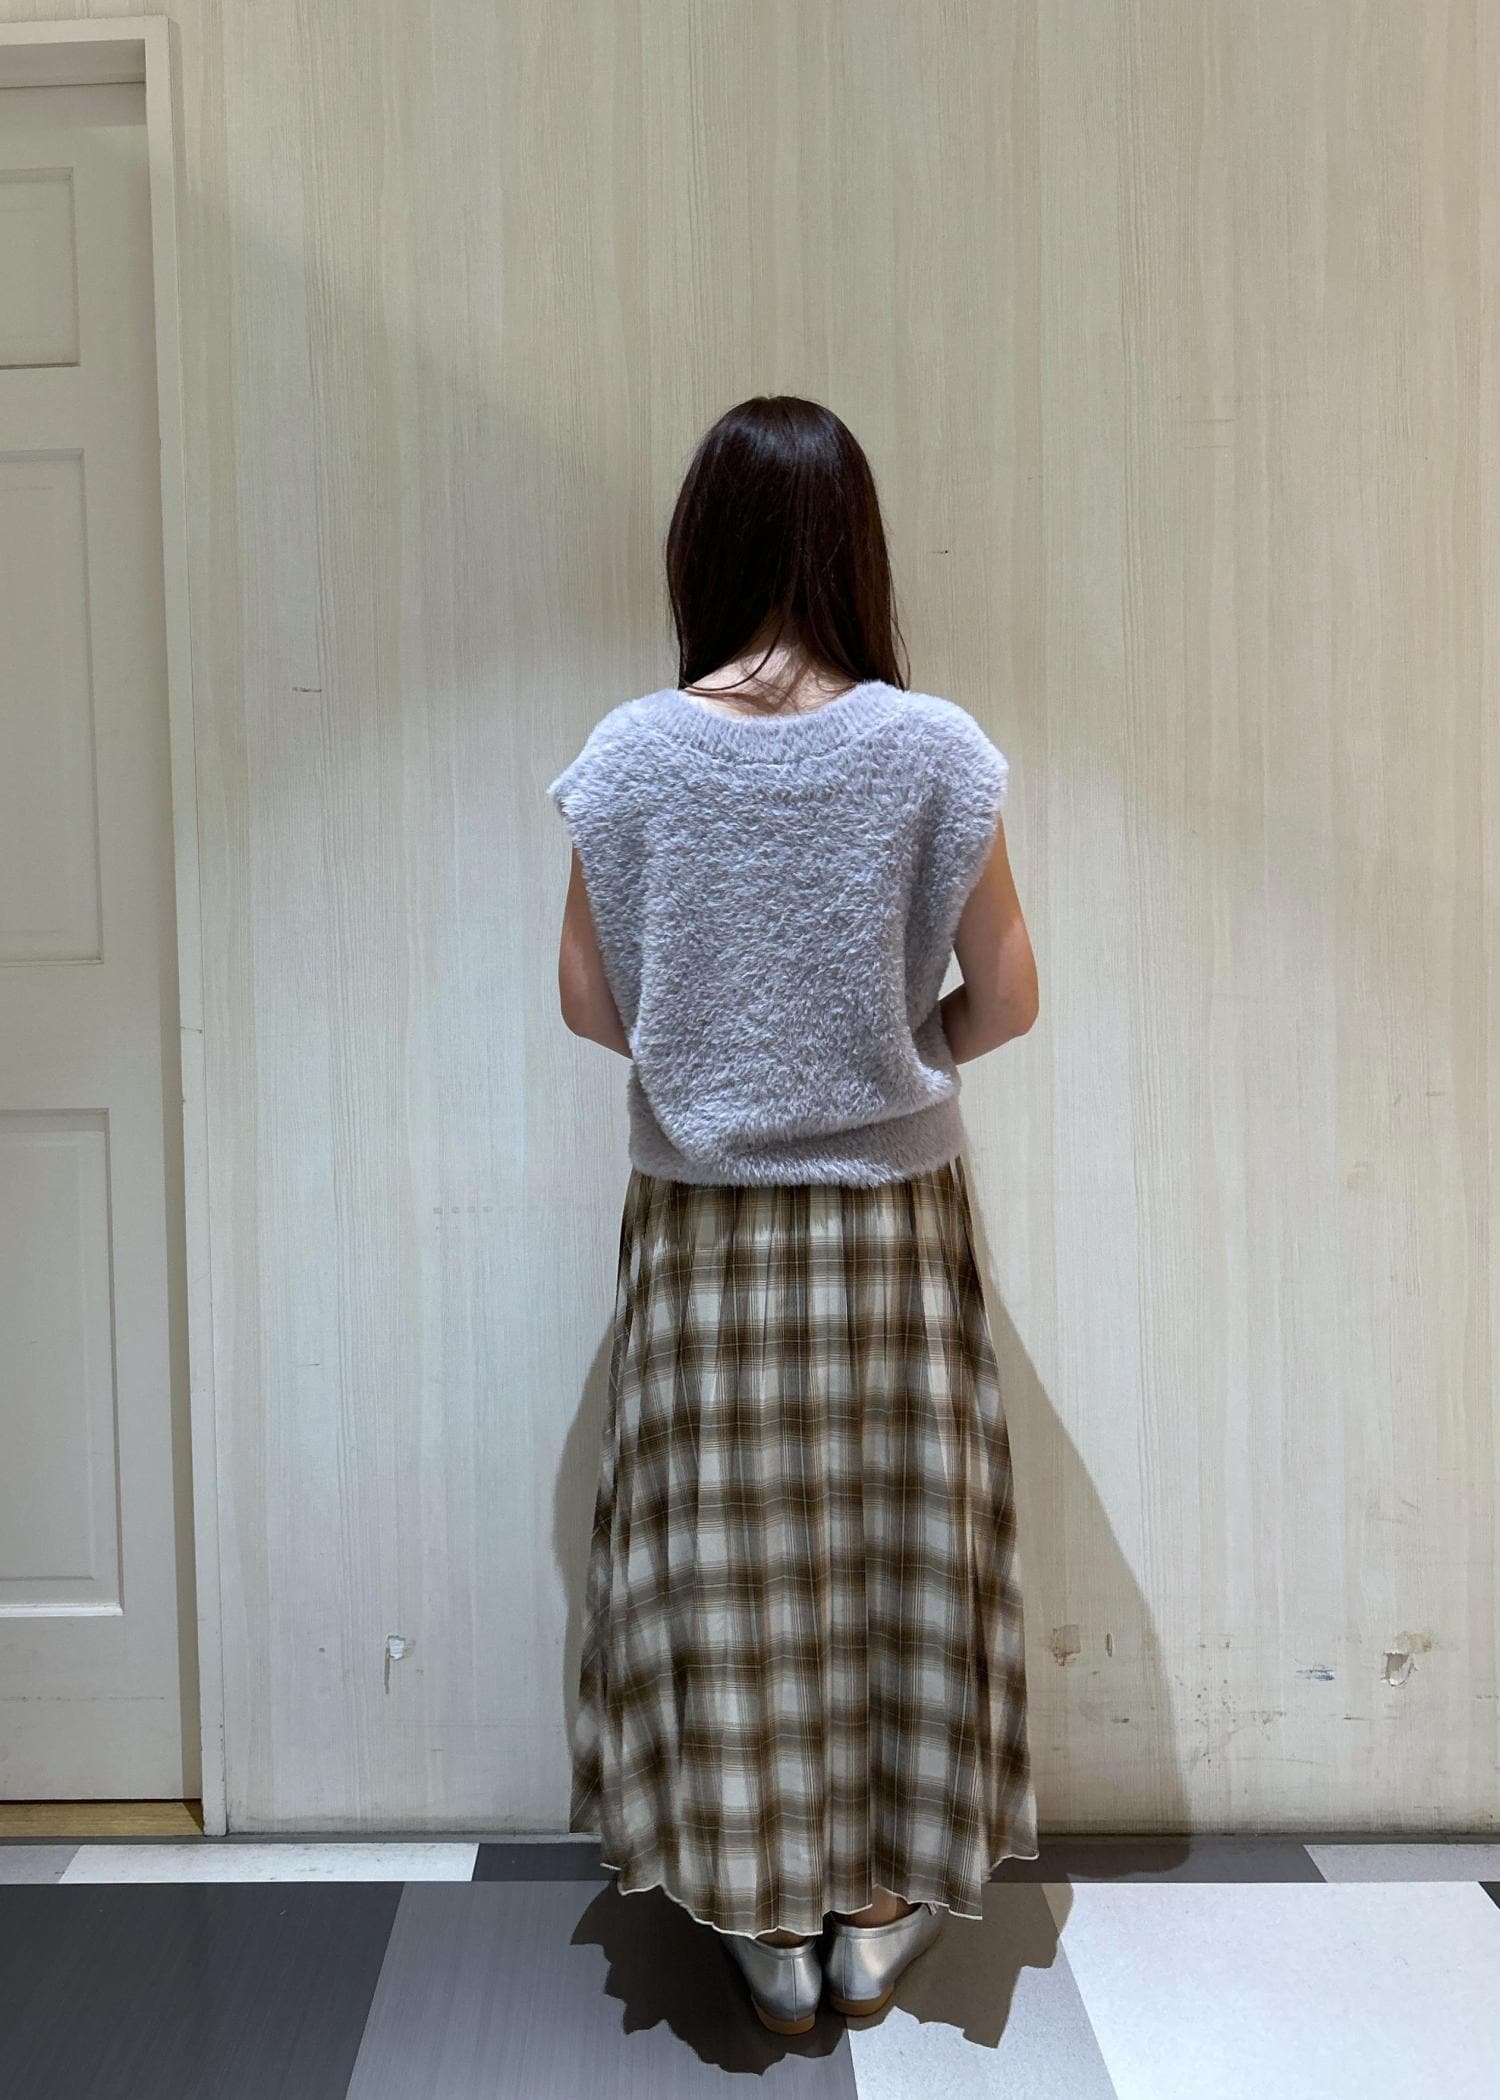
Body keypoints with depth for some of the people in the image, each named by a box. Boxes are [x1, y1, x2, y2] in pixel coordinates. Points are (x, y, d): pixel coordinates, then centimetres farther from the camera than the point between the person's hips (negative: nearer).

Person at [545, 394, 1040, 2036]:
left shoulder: (629, 756, -8)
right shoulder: (936, 749, -10)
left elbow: (589, 1004, -1)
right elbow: (1004, 1001, -6)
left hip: (704, 1218, 1)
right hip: (891, 1212, 0)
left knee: (728, 1548, 12)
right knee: (896, 1542, 14)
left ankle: (770, 1921, 28)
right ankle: (879, 1914, 31)